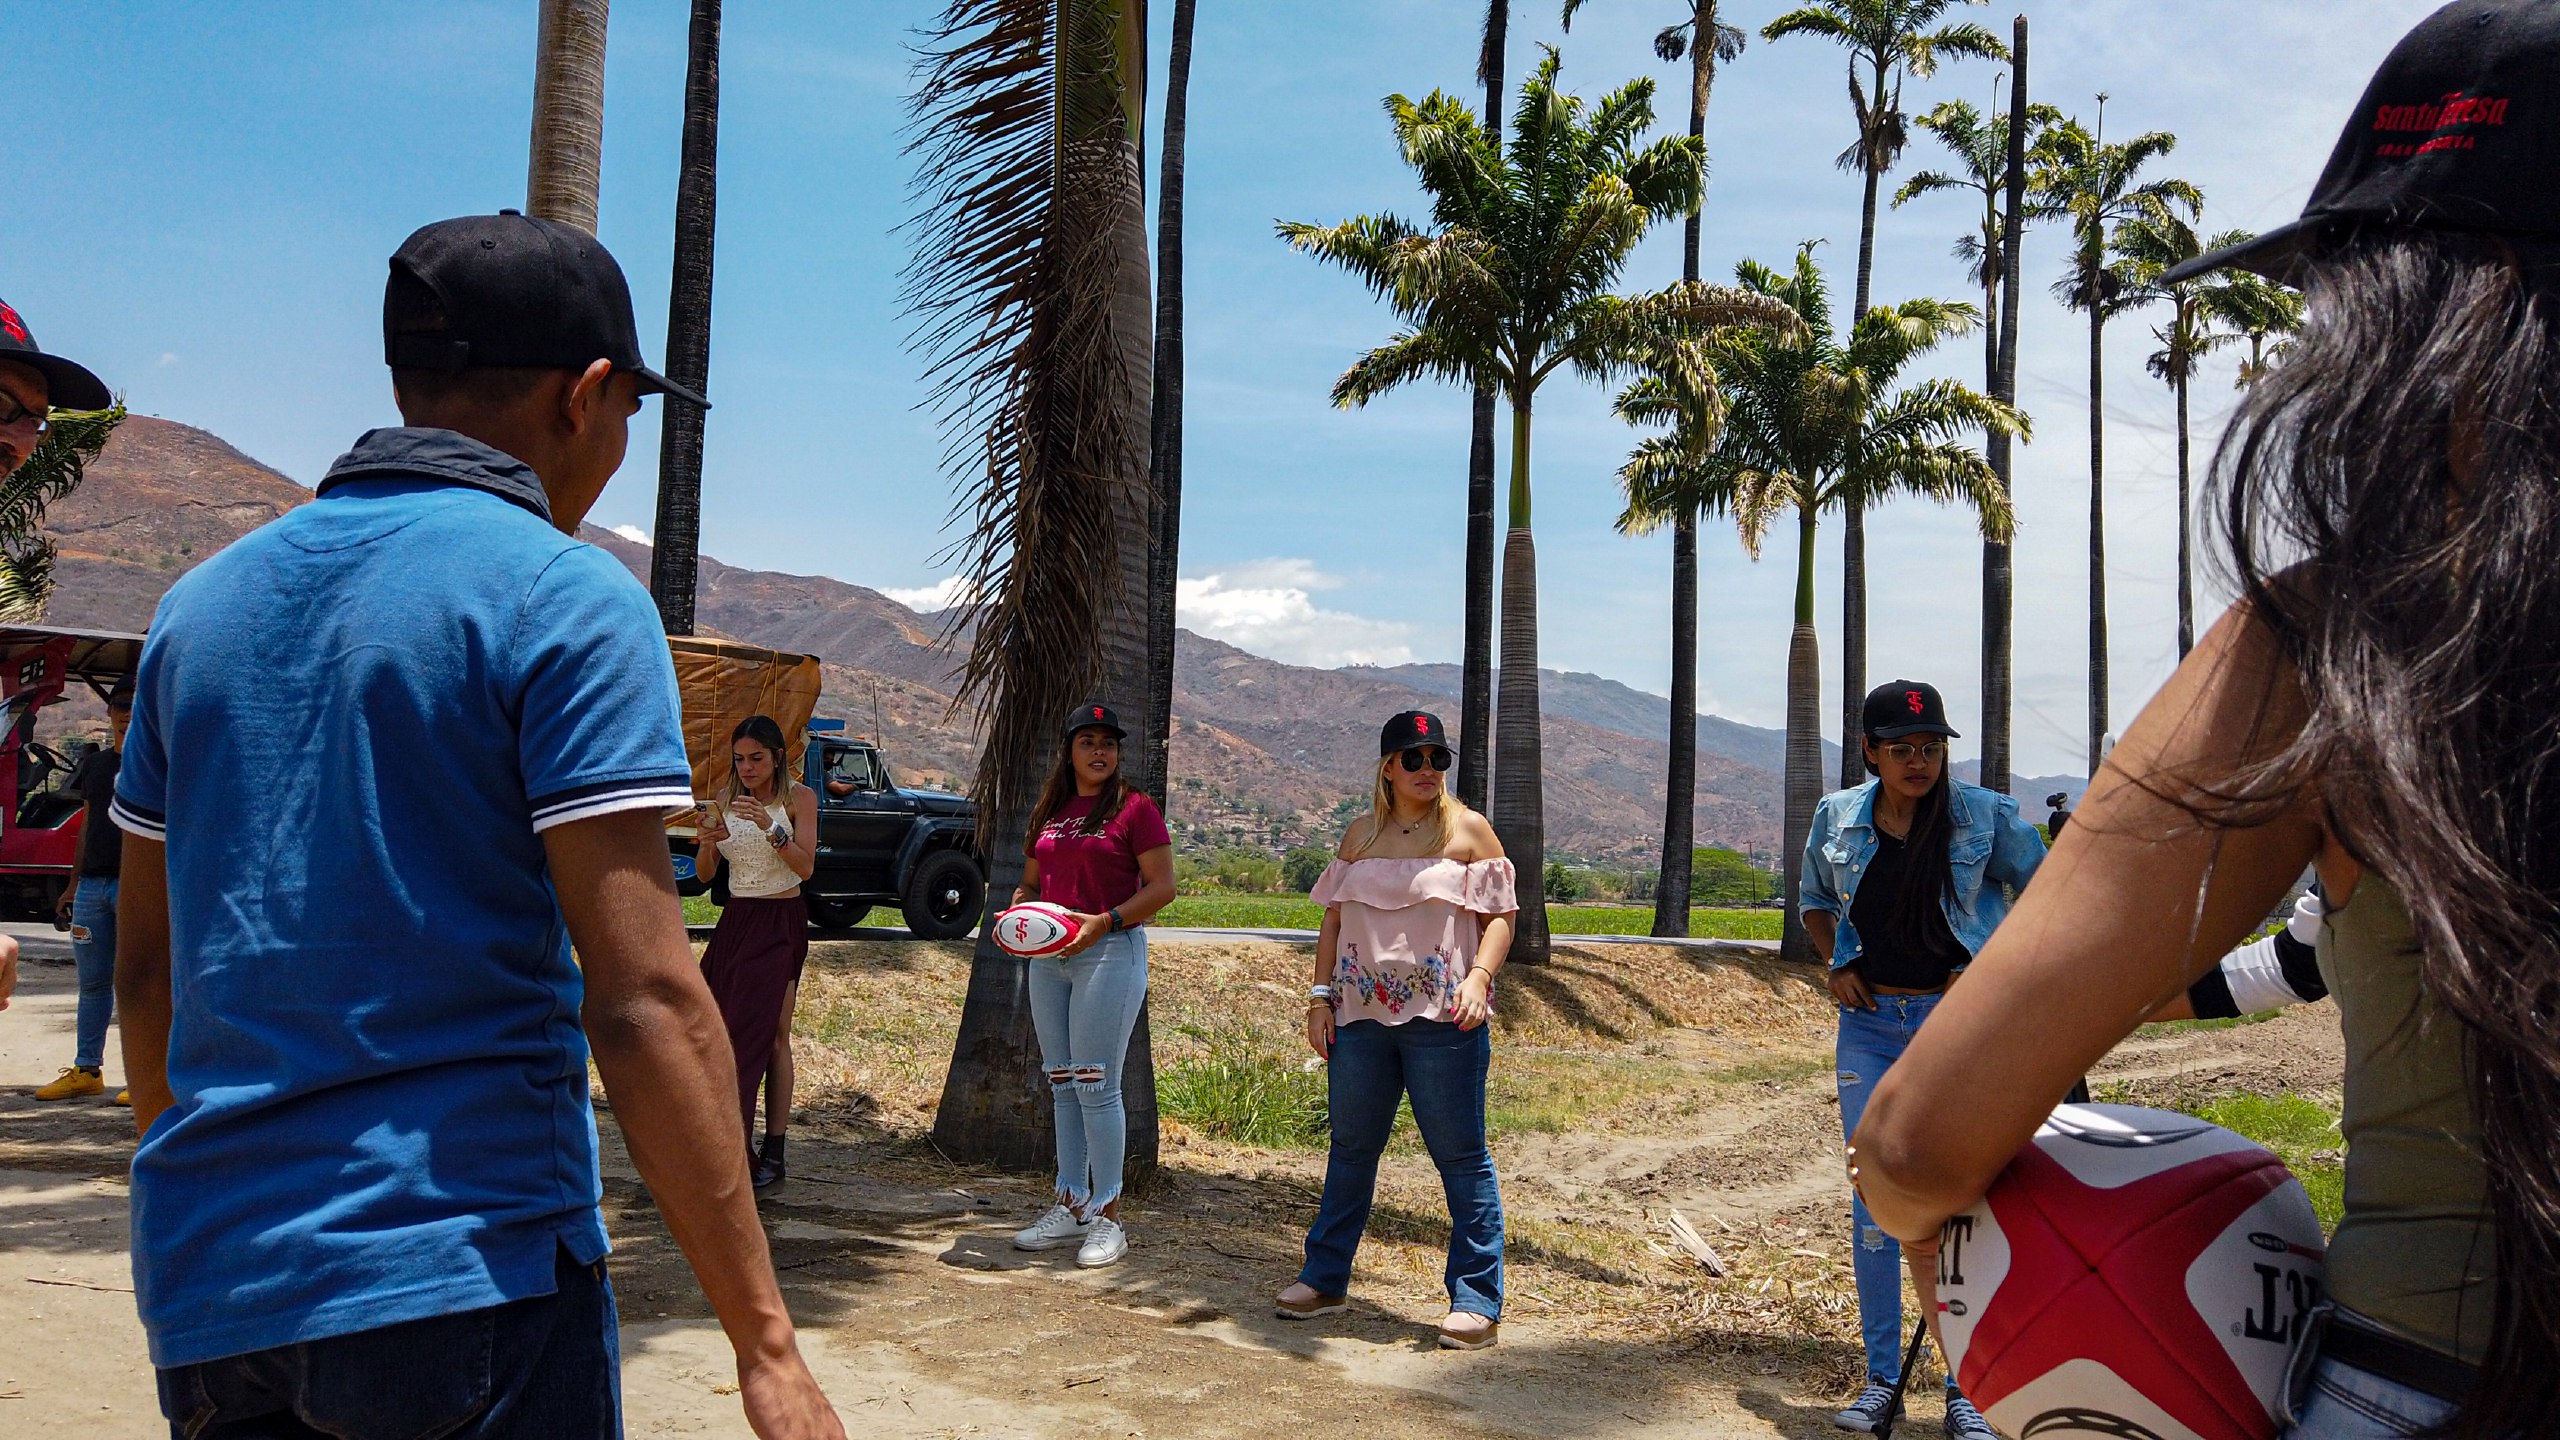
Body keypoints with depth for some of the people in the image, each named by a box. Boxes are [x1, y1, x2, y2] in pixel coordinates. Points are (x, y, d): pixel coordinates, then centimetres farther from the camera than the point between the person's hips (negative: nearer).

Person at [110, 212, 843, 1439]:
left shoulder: (205, 600, 10)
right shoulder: (566, 599, -11)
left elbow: (146, 964, 15)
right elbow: (641, 1000, -18)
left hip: (205, 1292, 6)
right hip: (462, 1277, -6)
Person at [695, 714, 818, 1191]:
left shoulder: (798, 798, -2)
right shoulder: (724, 803, 9)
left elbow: (806, 867, -12)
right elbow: (703, 873, 5)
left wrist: (771, 828, -25)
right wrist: (709, 841, -16)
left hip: (780, 923, -4)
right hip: (734, 920, 4)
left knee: (770, 1035, -7)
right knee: (721, 1029, -2)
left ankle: (773, 1152, -5)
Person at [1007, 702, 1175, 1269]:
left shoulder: (1134, 808, -4)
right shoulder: (1048, 811, 15)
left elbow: (1162, 886, -10)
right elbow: (1030, 881, 22)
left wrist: (1104, 922, -19)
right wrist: (1018, 909, 1)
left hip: (1111, 952, -7)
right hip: (1048, 957, 7)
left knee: (1095, 1084, -7)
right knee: (1062, 1085, 10)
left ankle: (1107, 1217, 2)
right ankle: (1071, 1207, 19)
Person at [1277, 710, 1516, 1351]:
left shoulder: (1468, 830, 1)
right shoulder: (1359, 835, 13)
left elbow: (1500, 915, -2)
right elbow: (1334, 919, 15)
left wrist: (1479, 976, -17)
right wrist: (1321, 996, 8)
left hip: (1442, 1018, -4)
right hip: (1361, 1014, 4)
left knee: (1460, 1156, -2)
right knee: (1350, 1148, 14)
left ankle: (1478, 1301, 5)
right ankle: (1324, 1277, 28)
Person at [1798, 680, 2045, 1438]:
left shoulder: (1987, 816, -6)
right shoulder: (1837, 818, 2)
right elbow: (1815, 905, 18)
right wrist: (1835, 966, 2)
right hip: (1871, 1024, 3)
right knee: (1873, 1202, 7)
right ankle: (1880, 1377, 18)